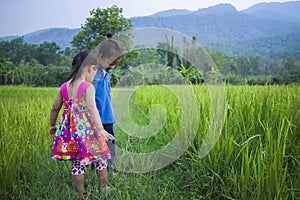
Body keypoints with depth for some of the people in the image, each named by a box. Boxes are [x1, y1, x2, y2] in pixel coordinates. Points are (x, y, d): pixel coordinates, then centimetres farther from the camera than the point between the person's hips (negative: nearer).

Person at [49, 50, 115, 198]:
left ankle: (80, 195, 21)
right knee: (100, 161, 14)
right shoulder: (88, 87, -13)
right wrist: (101, 130, -31)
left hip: (70, 129, 5)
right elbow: (92, 109, -26)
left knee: (77, 165, 13)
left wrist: (52, 126, 26)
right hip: (87, 129, -5)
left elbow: (55, 108, 11)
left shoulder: (64, 87, 4)